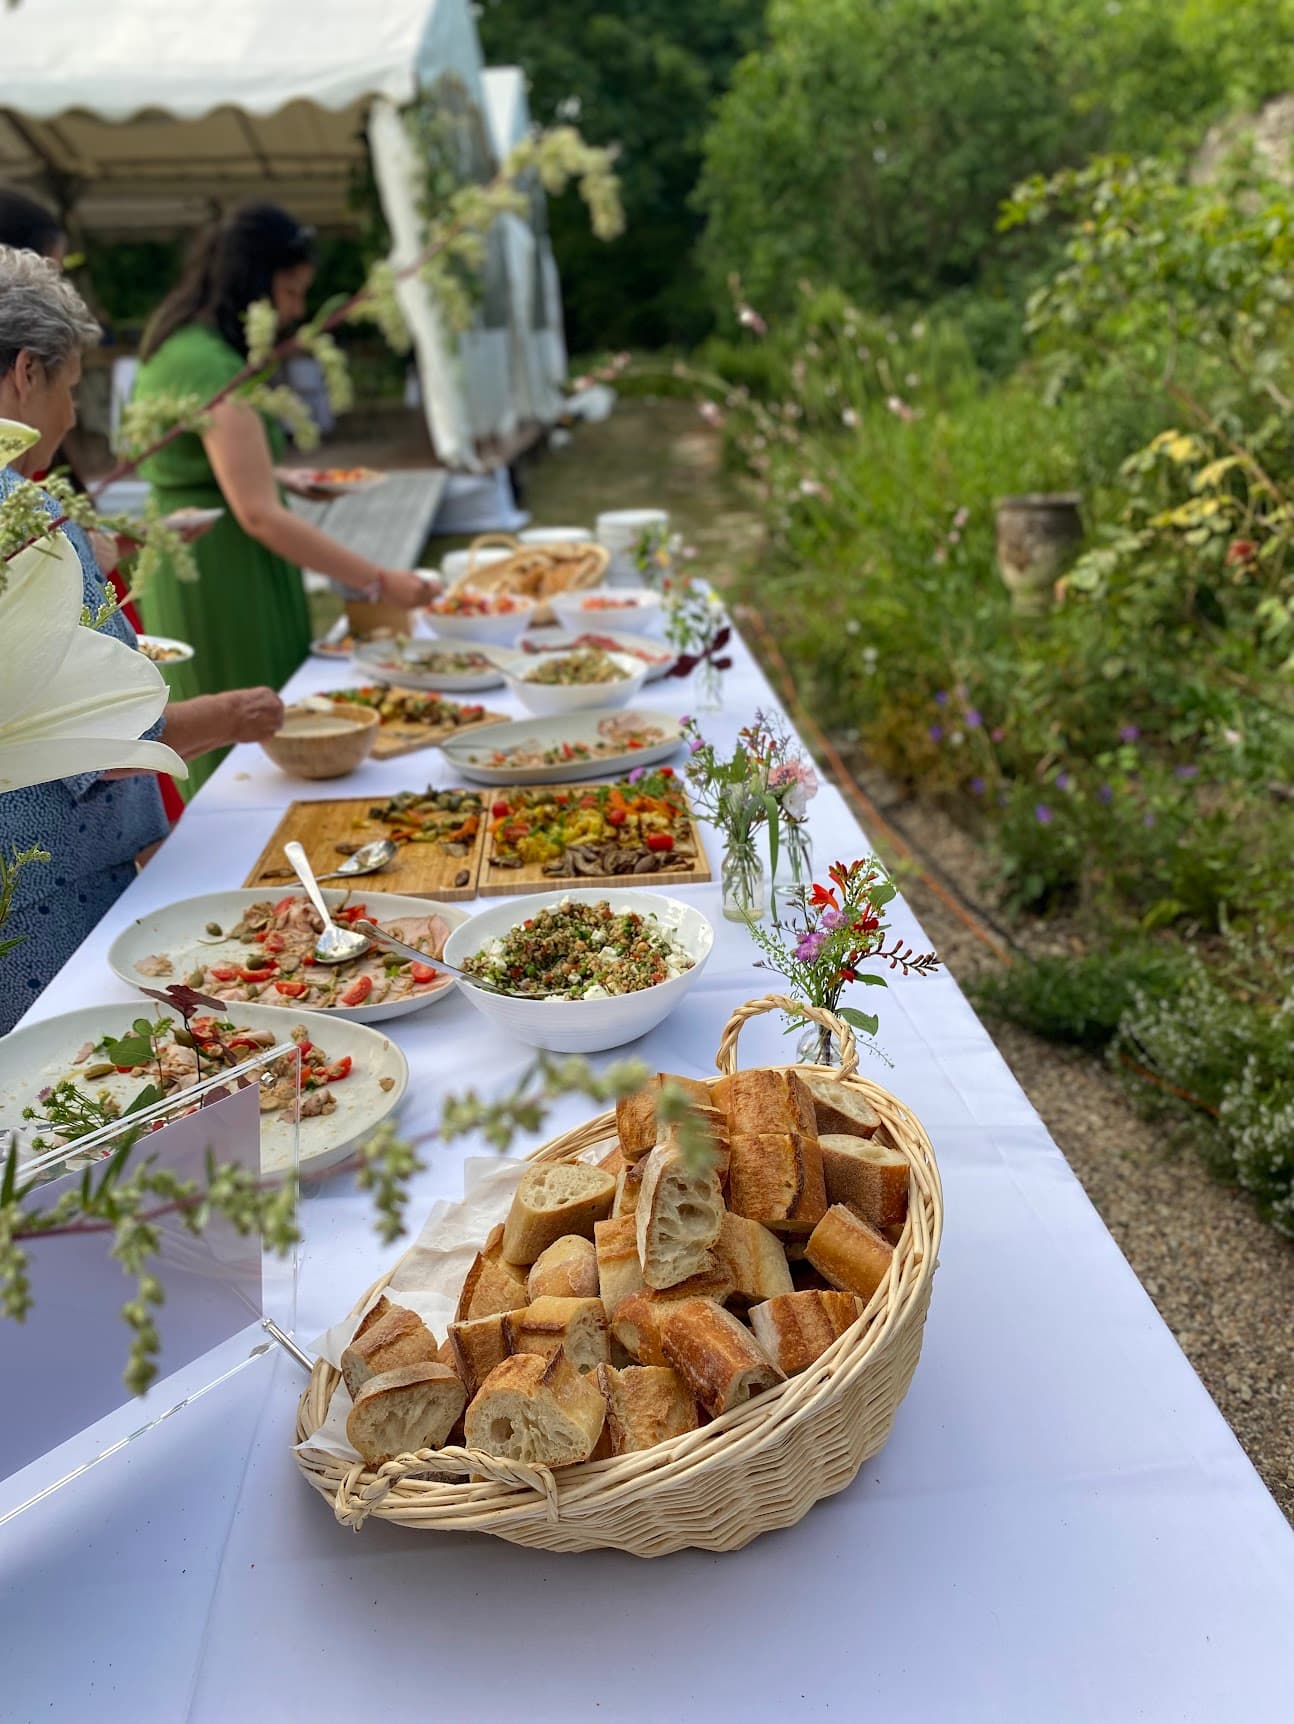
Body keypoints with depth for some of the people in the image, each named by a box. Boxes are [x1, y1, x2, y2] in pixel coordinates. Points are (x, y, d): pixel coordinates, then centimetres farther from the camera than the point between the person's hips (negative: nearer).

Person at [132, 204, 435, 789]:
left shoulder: (175, 343, 11)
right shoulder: (215, 371, -21)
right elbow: (260, 516, -26)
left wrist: (290, 479, 17)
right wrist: (378, 582, -25)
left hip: (178, 561, 10)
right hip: (222, 578, -10)